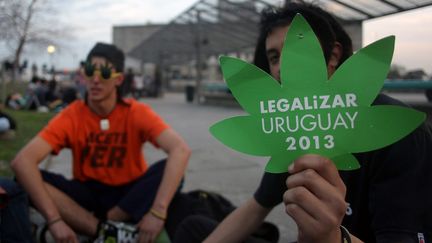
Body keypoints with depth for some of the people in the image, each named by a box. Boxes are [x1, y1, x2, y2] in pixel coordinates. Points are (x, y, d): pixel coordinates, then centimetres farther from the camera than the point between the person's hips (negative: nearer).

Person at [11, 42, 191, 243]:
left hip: (129, 193, 0)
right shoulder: (71, 116, -13)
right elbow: (22, 160, -25)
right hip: (88, 194, 1)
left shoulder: (137, 113, -15)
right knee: (30, 180, -24)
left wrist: (158, 212, -42)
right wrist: (54, 220, -36)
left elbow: (180, 149, -30)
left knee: (167, 170, -29)